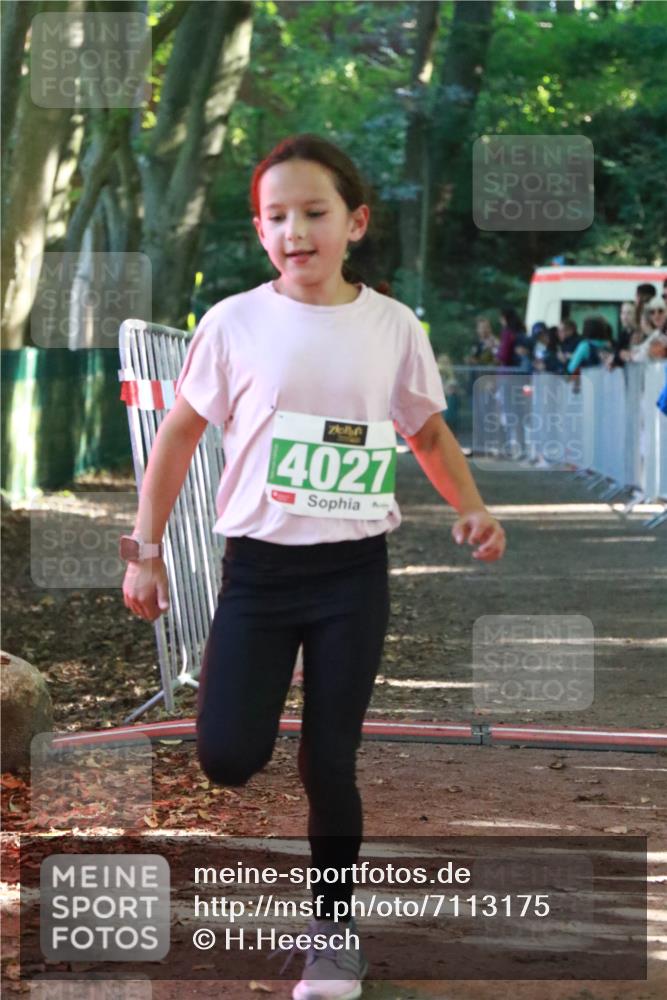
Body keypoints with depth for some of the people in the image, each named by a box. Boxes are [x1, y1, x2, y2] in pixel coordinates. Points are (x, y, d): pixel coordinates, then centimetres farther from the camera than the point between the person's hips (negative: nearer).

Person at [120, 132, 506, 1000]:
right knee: (228, 760, -8)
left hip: (353, 571, 0)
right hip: (258, 564, 0)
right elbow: (178, 437, 4)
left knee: (327, 763, 1)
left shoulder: (392, 327, -2)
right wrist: (146, 552, 2)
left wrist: (470, 507, -4)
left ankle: (334, 927, 20)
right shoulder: (236, 323, -5)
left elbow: (429, 430, 13)